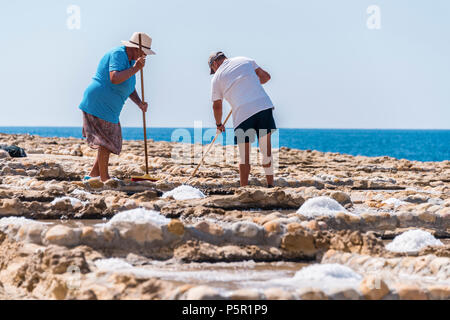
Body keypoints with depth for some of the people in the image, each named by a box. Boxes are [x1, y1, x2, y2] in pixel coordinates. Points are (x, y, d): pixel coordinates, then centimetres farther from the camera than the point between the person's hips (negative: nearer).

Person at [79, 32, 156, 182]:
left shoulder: (129, 59, 13)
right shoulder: (118, 54, -17)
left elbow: (129, 88, 14)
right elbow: (114, 79, -33)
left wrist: (140, 103, -1)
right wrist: (135, 69, -28)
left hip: (108, 107, 10)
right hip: (99, 104, -10)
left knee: (112, 141, 13)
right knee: (106, 141, -5)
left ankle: (92, 175, 17)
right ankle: (104, 178, 2)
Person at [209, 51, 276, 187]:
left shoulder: (217, 77, 14)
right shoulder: (245, 60, 20)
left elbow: (217, 105, 20)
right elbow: (265, 76, 26)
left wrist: (219, 124, 36)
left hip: (242, 112, -2)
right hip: (263, 105, 2)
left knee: (244, 156, 6)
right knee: (266, 148, 10)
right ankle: (270, 185, 11)